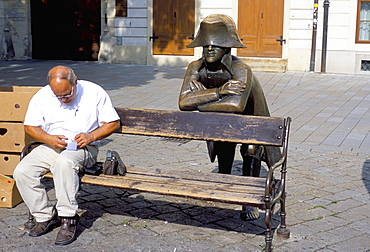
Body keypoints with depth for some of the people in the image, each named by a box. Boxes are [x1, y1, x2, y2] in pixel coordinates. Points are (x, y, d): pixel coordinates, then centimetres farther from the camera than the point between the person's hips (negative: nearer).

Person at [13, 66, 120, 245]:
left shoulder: (94, 92, -6)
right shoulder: (42, 96, 1)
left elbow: (113, 123, -1)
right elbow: (30, 126, 7)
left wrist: (91, 136, -17)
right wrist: (49, 139, -12)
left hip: (83, 149, -4)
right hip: (51, 147, 4)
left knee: (64, 162, -39)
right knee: (21, 172, -19)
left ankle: (68, 219, -27)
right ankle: (45, 216, -3)